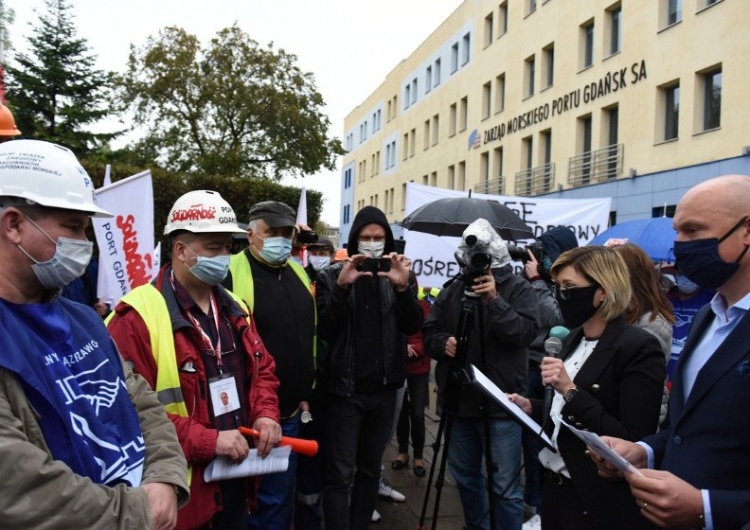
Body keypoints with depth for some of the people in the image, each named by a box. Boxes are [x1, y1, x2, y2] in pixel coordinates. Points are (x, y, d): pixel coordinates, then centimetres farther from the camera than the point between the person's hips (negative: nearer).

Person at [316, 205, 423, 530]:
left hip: (384, 389, 4)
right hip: (345, 388, -3)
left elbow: (413, 326, -3)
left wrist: (403, 287, -20)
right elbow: (324, 330, -11)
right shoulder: (333, 275, -2)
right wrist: (342, 287, -24)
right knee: (340, 475, -3)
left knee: (371, 470, 16)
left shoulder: (397, 274, 6)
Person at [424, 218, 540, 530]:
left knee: (505, 486, 3)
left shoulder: (518, 288, -4)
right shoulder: (452, 292, 7)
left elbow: (527, 332, -18)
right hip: (460, 400, 5)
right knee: (465, 475, 21)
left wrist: (494, 299, -25)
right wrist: (443, 342, -13)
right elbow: (429, 332, 9)